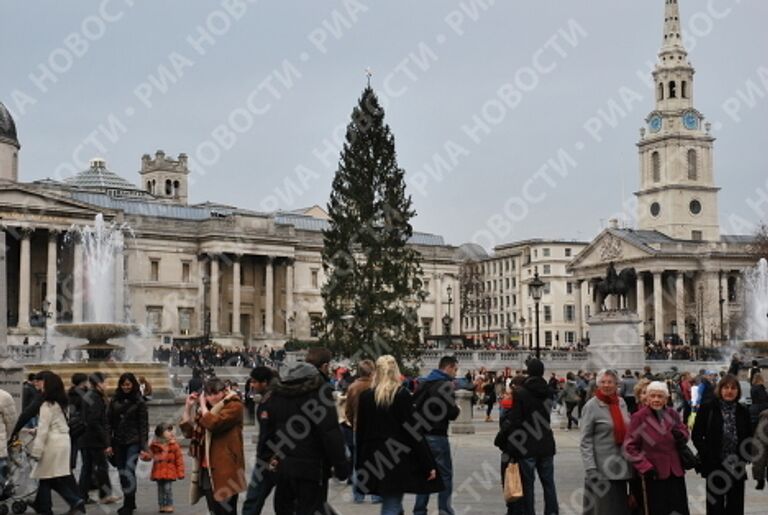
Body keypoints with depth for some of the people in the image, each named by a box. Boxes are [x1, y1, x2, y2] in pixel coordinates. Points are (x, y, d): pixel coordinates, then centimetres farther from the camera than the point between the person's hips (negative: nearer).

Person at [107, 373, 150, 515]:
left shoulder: (139, 402, -2)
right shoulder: (114, 401, 6)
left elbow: (143, 425, -4)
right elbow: (109, 422, 6)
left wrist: (143, 446, -9)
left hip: (133, 441, -4)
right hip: (118, 442, 4)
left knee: (129, 470, -15)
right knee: (122, 472, 9)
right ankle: (129, 503, 21)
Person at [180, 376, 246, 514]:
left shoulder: (234, 405, -8)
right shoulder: (207, 408, 17)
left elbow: (214, 424, -22)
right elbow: (189, 432, 18)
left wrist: (203, 405, -8)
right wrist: (188, 407, 9)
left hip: (225, 469, -8)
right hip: (207, 469, 8)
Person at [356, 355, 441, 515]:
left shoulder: (365, 396, 4)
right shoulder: (402, 394, -8)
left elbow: (361, 432, 7)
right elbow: (414, 431, -10)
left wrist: (360, 464, 16)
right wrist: (429, 464, -7)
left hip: (373, 459, 4)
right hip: (398, 459, -4)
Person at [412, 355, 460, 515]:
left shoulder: (423, 383, 12)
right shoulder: (445, 385, -13)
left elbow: (414, 405, 15)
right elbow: (452, 413, -17)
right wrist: (456, 409, 3)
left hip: (420, 435, 7)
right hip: (437, 436, -7)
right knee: (445, 475, 3)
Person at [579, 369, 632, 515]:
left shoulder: (621, 402, 8)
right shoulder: (591, 406, -7)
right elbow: (585, 441, -9)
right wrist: (590, 468, -16)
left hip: (622, 464, 5)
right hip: (602, 467, -5)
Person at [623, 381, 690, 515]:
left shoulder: (673, 414, 2)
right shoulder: (639, 417, -11)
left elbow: (684, 432, 16)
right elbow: (630, 447, -9)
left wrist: (681, 435, -8)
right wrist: (644, 466, -16)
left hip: (675, 470, 4)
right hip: (654, 473, -4)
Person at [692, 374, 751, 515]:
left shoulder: (743, 412, 6)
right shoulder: (707, 409, -4)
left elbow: (749, 438, 13)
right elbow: (696, 436, -3)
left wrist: (744, 458, -2)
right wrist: (709, 457, -11)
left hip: (737, 469, 3)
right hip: (715, 467, -3)